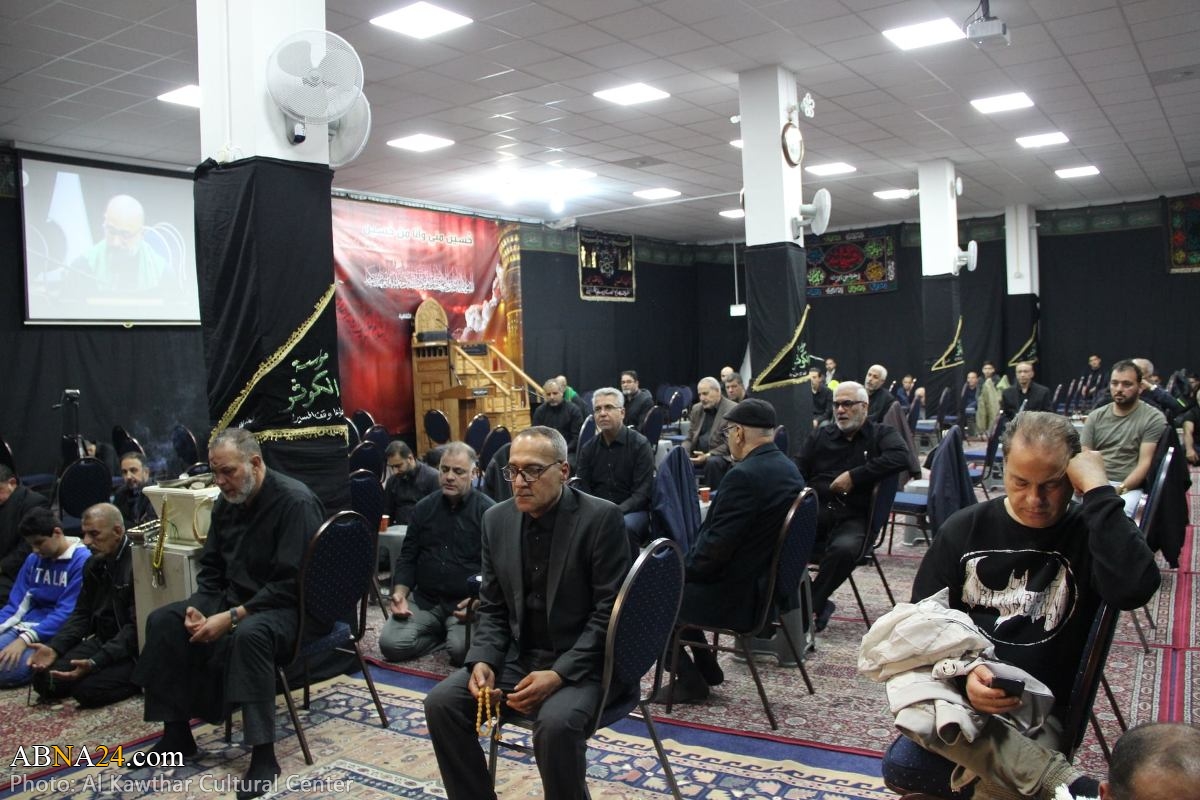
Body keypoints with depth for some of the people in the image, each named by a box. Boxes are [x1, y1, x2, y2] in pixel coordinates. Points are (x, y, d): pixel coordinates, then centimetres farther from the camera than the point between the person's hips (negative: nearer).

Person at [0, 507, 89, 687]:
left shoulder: (82, 561, -10)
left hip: (55, 633, -7)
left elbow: (67, 612, -16)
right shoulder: (33, 559, 13)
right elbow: (16, 605, 13)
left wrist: (25, 639, -25)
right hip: (25, 626, 7)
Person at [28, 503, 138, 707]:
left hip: (133, 651, -9)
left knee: (87, 689, -26)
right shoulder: (94, 564, 11)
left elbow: (136, 628, -22)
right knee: (44, 679, -5)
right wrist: (54, 648, -4)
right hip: (101, 641, 9)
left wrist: (95, 663, -29)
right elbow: (82, 614, 13)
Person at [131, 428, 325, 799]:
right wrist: (198, 608, -6)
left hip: (289, 606, -9)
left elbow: (290, 584, -26)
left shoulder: (295, 502, -22)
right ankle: (177, 735, 7)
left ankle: (264, 757, -29)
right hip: (235, 597, 9)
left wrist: (232, 617, -27)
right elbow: (210, 567, 13)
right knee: (163, 621, -3)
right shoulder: (227, 501, 4)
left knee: (249, 634, -38)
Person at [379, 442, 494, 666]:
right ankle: (441, 632, 8)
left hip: (468, 602, -4)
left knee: (462, 650, -30)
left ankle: (453, 632, 5)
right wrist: (400, 593, -5)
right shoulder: (423, 507, 9)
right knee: (391, 645, -18)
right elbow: (407, 557, 13)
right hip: (424, 599, 4)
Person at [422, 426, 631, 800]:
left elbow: (609, 611, -15)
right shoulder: (497, 519, 2)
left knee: (556, 723, -32)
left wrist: (559, 674, -23)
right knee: (442, 702, -11)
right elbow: (492, 607, 8)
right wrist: (482, 661, -10)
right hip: (516, 654, 6)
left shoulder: (601, 518, -15)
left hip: (580, 662, -5)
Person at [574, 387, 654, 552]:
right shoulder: (588, 448, 9)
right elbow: (582, 488, 7)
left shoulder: (640, 445, -3)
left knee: (624, 526, -36)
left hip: (632, 511, -3)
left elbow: (642, 493, -9)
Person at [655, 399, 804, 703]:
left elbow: (717, 545, -25)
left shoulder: (744, 475, -26)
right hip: (764, 582, 9)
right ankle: (705, 667, 30)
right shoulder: (788, 469, 3)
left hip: (736, 595, -9)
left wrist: (684, 571, -6)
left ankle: (690, 681, 16)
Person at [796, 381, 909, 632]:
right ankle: (818, 604, -13)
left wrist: (854, 476, -14)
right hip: (814, 511, 3)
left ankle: (810, 606, -15)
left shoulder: (881, 435, 10)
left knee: (844, 548, -37)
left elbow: (901, 456, -12)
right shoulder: (820, 436, 19)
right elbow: (797, 473, 15)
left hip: (853, 519, -3)